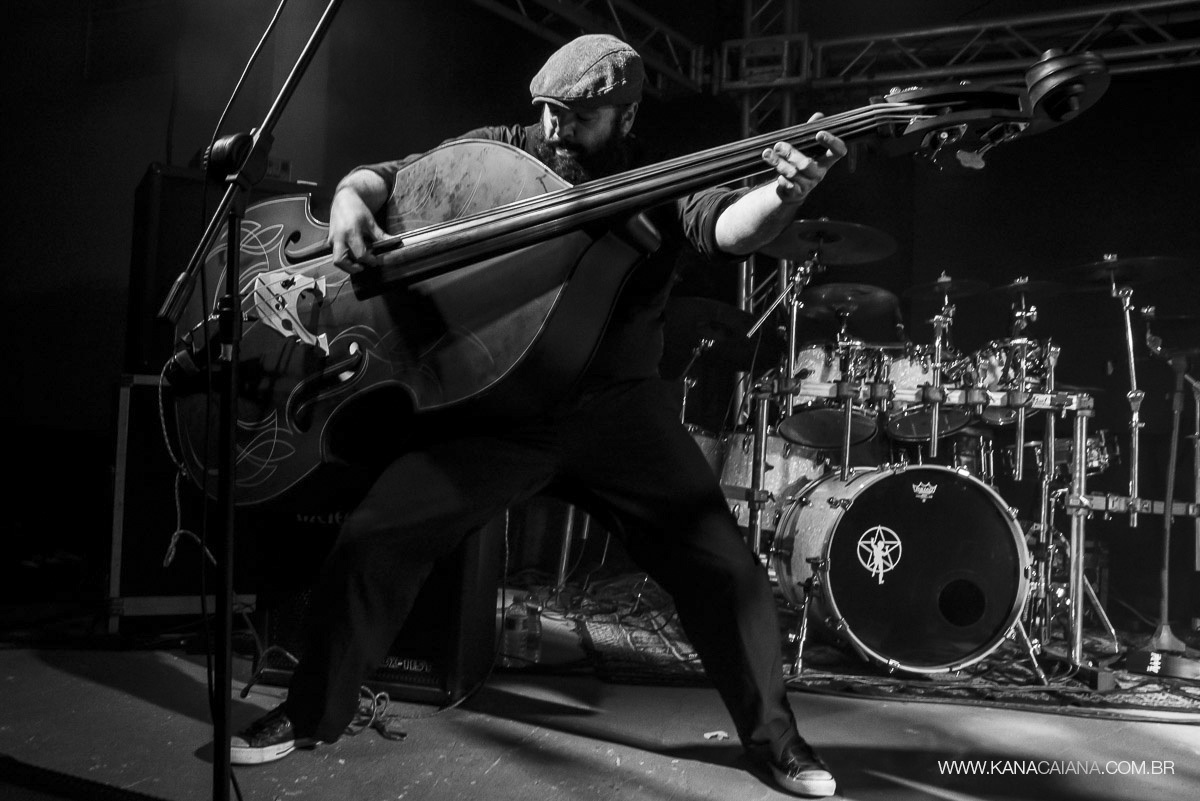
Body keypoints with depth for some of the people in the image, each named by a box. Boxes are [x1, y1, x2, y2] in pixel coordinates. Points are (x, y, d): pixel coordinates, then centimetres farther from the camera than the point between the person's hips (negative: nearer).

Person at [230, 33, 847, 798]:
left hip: (620, 403, 0)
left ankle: (773, 735, 19)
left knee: (727, 568, -5)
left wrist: (783, 194, -45)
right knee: (371, 540, -5)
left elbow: (728, 228, -22)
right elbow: (388, 174, 4)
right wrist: (352, 199, -21)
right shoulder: (497, 152, 3)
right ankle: (311, 713, 18)